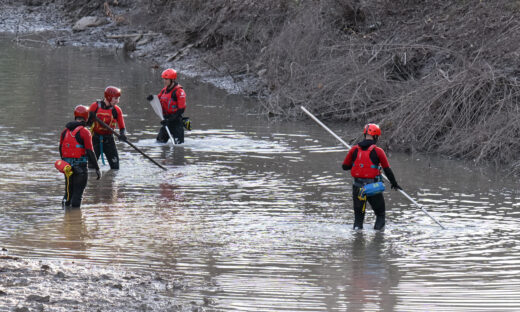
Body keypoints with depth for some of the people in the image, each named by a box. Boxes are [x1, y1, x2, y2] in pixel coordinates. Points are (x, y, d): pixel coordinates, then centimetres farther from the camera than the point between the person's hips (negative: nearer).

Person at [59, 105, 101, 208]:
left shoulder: (65, 131, 7)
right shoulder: (84, 132, -12)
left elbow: (61, 149, 15)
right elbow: (90, 152, -15)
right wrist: (97, 168, -10)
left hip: (67, 164, 5)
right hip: (80, 166, -5)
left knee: (69, 191, 16)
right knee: (78, 191, 0)